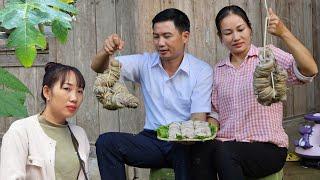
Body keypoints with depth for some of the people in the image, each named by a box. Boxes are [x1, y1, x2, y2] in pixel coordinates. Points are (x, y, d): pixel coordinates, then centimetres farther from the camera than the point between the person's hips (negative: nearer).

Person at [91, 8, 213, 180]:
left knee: (187, 150, -38)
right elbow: (99, 67, 5)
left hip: (185, 142, -3)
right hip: (152, 139, 4)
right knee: (106, 141, -21)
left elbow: (198, 118, -10)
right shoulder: (145, 63, 7)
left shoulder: (202, 71, -3)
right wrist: (106, 51, -19)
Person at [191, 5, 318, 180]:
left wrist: (283, 33, -29)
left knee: (223, 152, -35)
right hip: (226, 146, 4)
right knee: (200, 150, -30)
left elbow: (309, 71, -17)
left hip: (267, 147, -4)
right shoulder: (218, 70, 15)